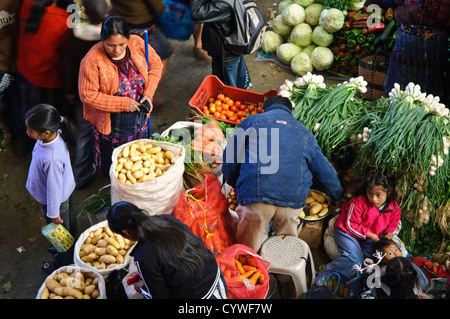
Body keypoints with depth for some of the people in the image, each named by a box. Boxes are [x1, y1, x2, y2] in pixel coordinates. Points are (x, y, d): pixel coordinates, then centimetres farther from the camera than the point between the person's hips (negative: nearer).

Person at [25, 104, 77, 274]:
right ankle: (70, 248, 61)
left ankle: (61, 265, 48)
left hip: (56, 201, -8)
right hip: (66, 190, 8)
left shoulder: (51, 159, -45)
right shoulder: (56, 134, -20)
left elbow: (53, 188, -30)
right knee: (69, 222, 32)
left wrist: (53, 213, -14)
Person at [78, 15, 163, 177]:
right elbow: (87, 95, -22)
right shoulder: (92, 60, -27)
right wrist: (122, 103, -25)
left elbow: (156, 64, 0)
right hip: (109, 121, -4)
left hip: (139, 116, 4)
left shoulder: (137, 43, -15)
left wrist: (148, 93, -13)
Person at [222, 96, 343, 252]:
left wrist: (235, 186, 28)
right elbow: (324, 170, 24)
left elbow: (229, 160, 12)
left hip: (255, 196, -2)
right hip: (294, 199, 3)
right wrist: (339, 197, 37)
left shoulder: (251, 122, 16)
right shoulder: (304, 132, 23)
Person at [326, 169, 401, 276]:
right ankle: (328, 270, -7)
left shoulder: (393, 205, -12)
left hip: (369, 236, 6)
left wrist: (389, 233, -12)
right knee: (355, 259, -20)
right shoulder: (359, 202, -28)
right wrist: (369, 235, -21)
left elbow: (393, 223, 10)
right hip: (347, 231, -6)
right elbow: (350, 224, -21)